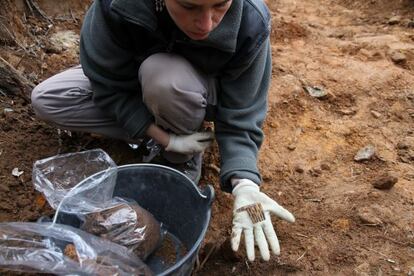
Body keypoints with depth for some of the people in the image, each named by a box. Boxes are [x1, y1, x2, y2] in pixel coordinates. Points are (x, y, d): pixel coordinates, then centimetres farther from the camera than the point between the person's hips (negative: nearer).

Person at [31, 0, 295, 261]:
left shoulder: (251, 24, -34)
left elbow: (239, 118, -27)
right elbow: (110, 86, -22)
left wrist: (245, 186, -42)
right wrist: (166, 138, -30)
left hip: (201, 94, -1)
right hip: (136, 82, 2)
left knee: (164, 75, -38)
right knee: (45, 100, -14)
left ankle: (187, 159, -8)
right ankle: (158, 128, -5)